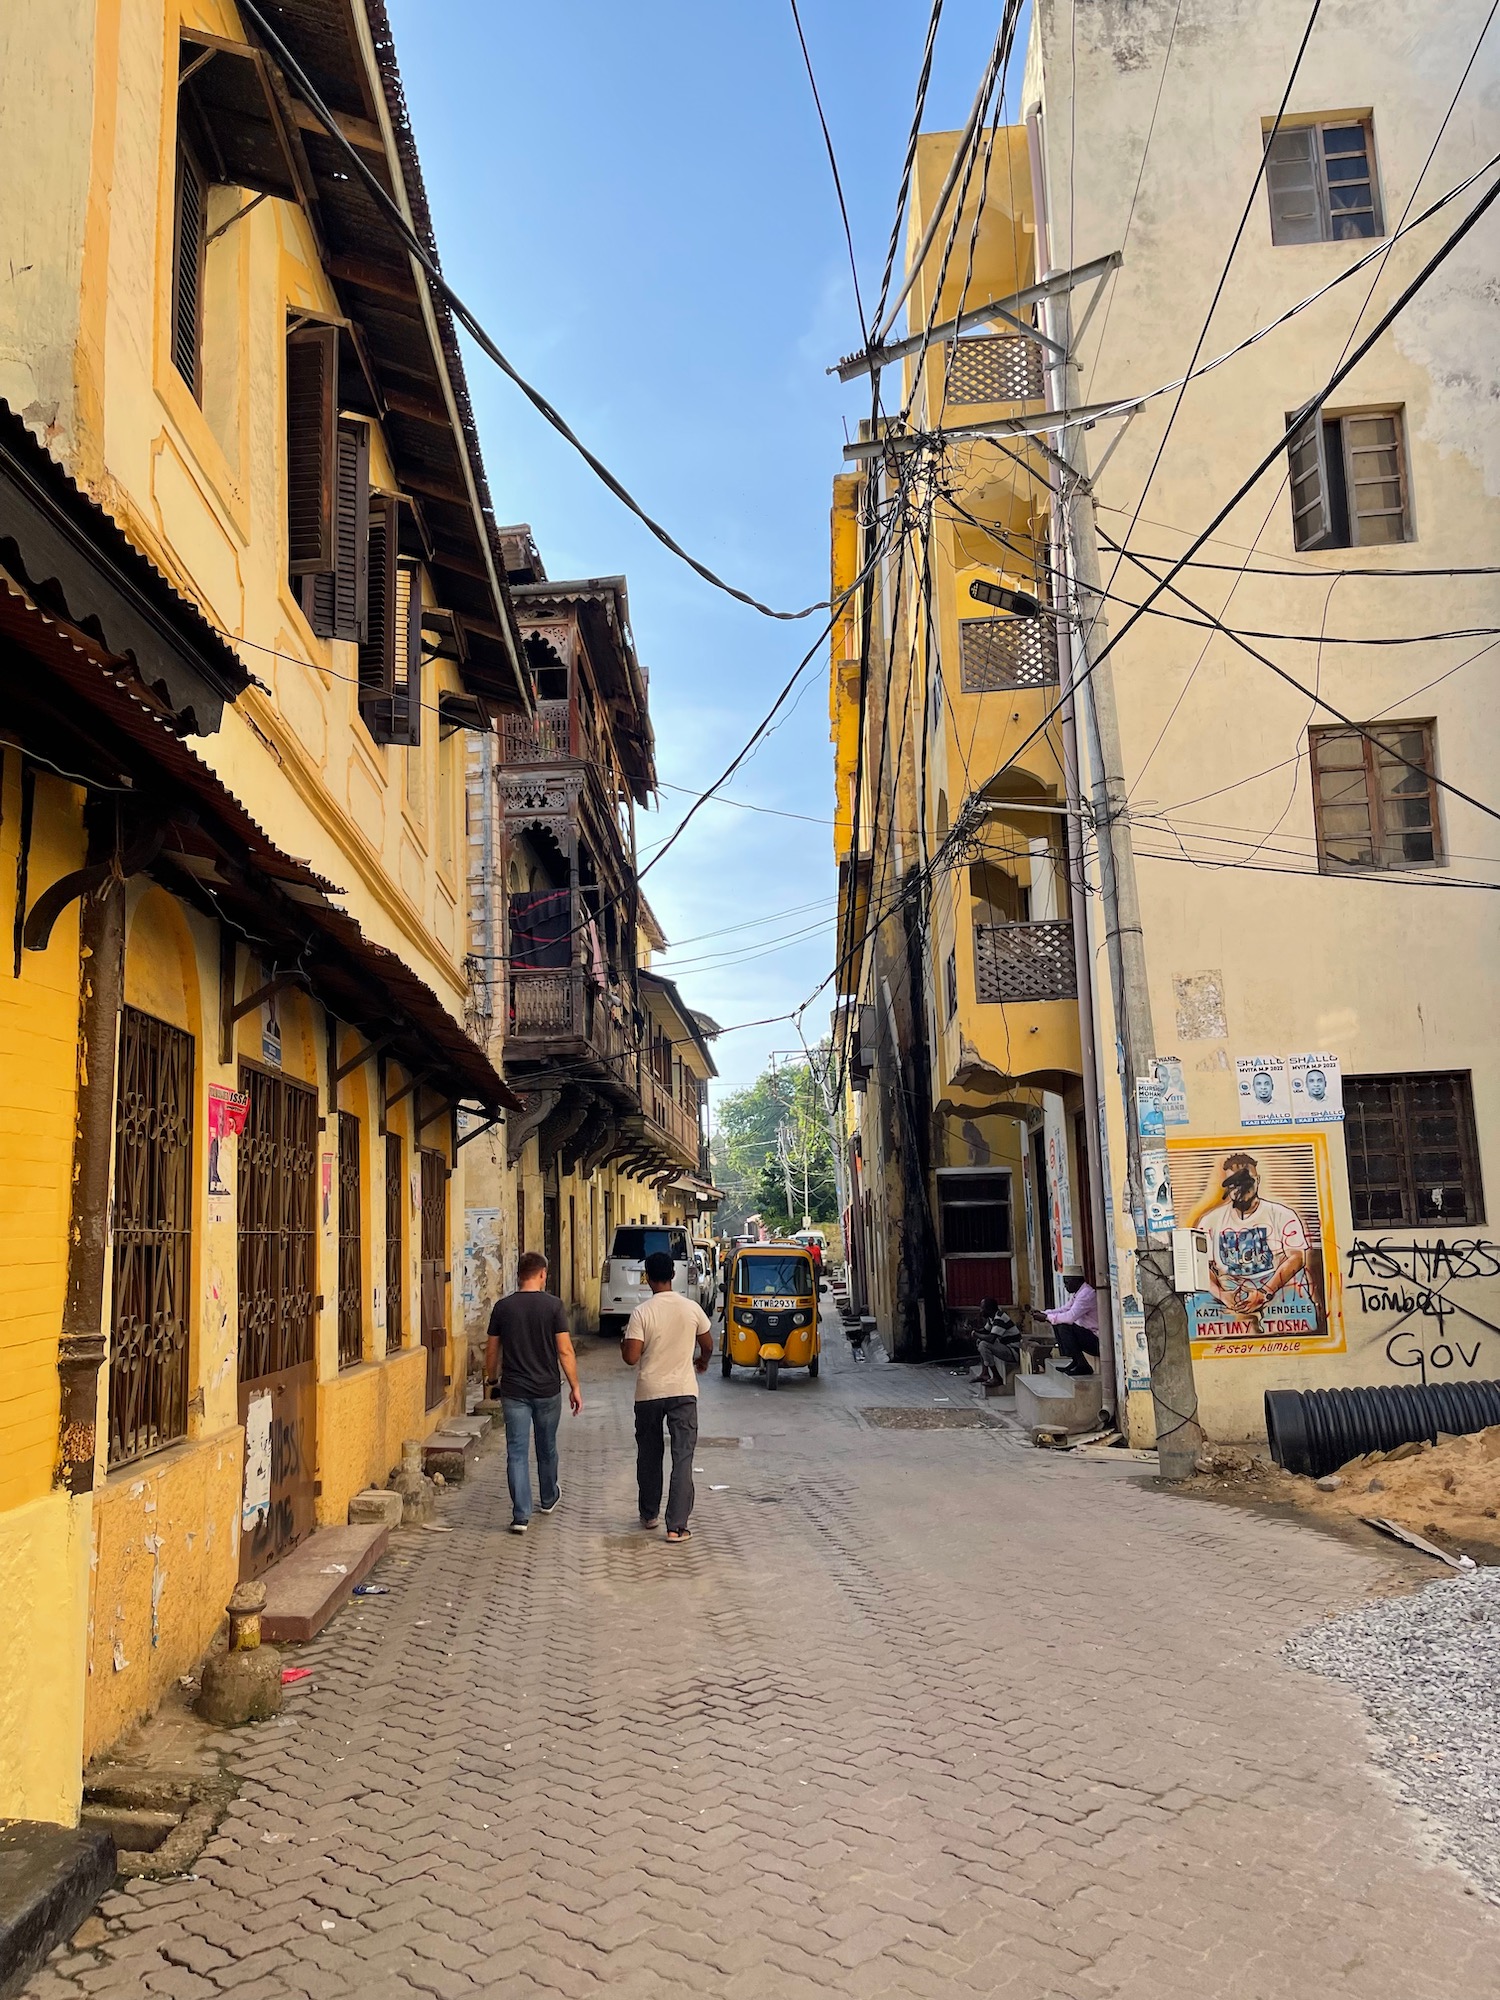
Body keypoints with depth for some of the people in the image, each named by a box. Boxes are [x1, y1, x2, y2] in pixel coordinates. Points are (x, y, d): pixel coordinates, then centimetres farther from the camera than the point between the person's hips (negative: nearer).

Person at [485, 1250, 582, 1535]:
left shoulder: (502, 1307, -3)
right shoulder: (554, 1306, -9)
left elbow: (492, 1350, 5)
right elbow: (565, 1350, -10)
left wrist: (491, 1379, 21)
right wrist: (575, 1387, -2)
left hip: (513, 1391, 0)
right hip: (547, 1390, 0)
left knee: (517, 1451, 2)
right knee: (547, 1447, 19)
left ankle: (521, 1516, -3)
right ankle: (548, 1498, 40)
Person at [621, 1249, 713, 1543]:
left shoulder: (641, 1312, -11)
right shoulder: (691, 1308, -3)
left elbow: (631, 1358, -13)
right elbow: (707, 1346, 11)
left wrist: (623, 1343, 8)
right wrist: (702, 1362, 33)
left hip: (648, 1393, 0)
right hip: (683, 1391, 0)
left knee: (649, 1455, 17)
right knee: (682, 1458, 0)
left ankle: (649, 1515, 30)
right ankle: (677, 1526, -5)